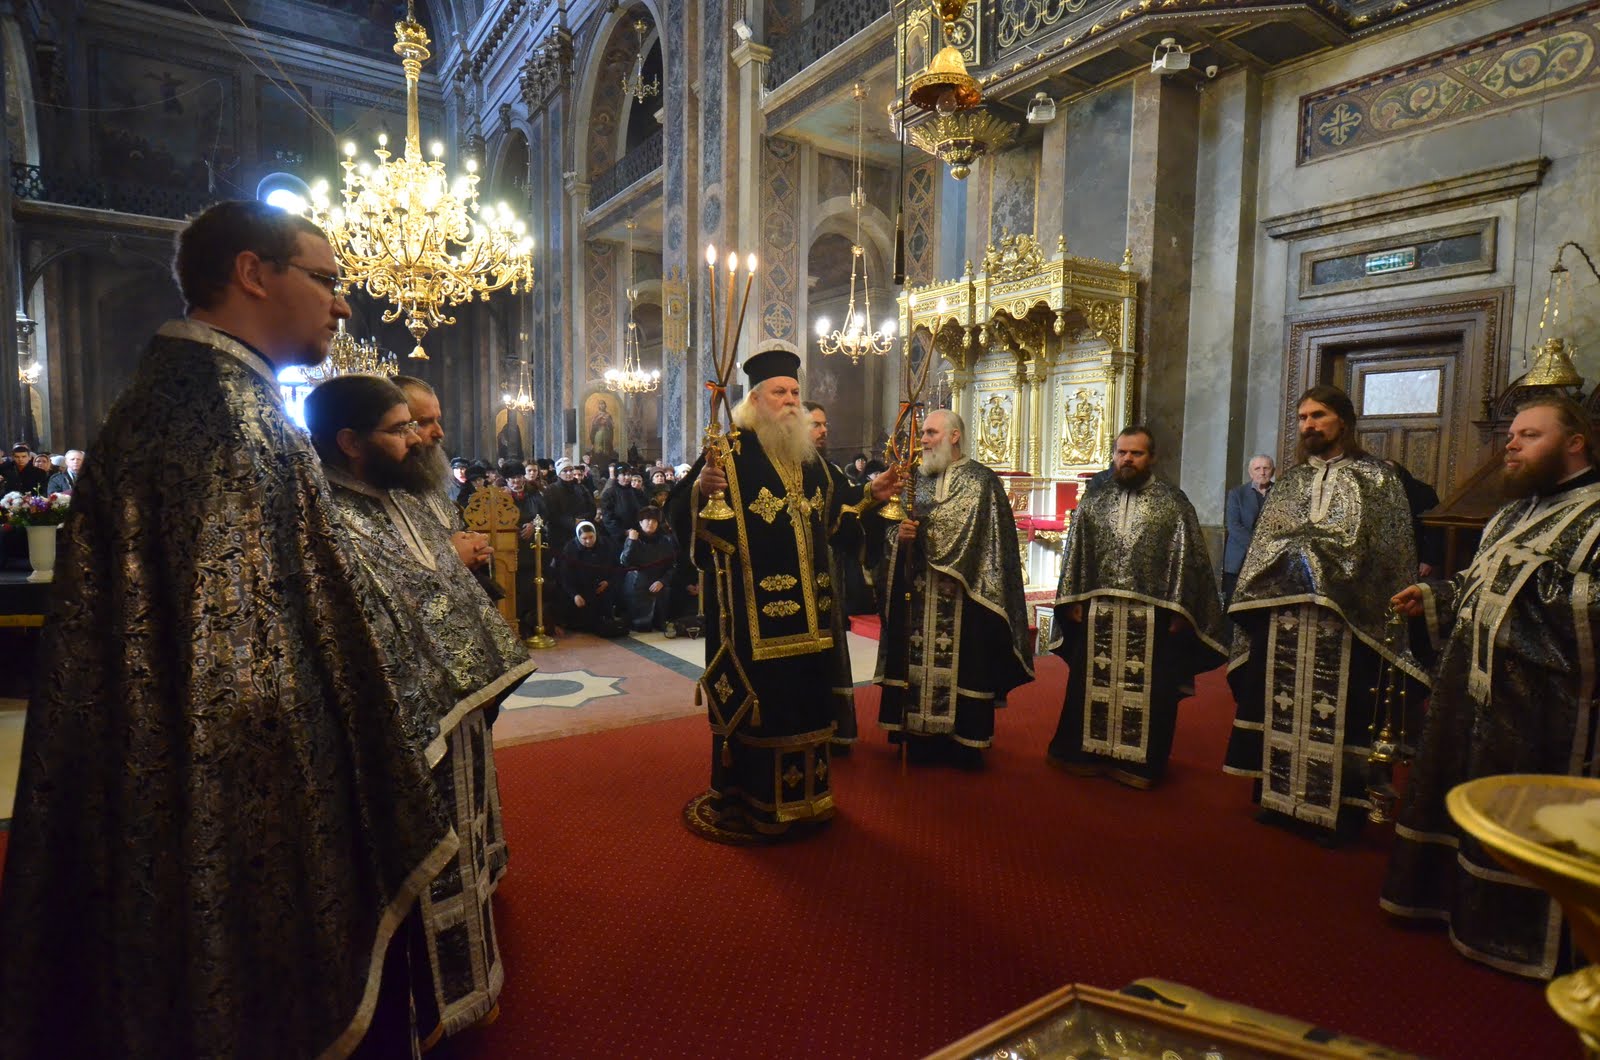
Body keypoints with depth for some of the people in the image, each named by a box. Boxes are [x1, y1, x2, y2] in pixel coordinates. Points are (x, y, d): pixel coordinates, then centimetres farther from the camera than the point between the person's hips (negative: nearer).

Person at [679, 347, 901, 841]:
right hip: (753, 606, -7)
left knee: (804, 695, 14)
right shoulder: (731, 449, -6)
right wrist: (702, 487, -33)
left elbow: (831, 514, 23)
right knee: (754, 700, 1)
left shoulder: (807, 455, 15)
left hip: (805, 603, 7)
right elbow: (686, 512, -14)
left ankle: (801, 795, 30)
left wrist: (871, 496, 13)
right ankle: (749, 800, 18)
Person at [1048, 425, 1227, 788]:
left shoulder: (1174, 503, 1)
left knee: (1148, 691, 5)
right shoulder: (1093, 503, 10)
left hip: (1152, 617, -2)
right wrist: (1073, 601, 3)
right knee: (1092, 687, 10)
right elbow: (1074, 555, 10)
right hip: (1096, 614, 3)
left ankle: (1139, 761, 20)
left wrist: (1177, 609, -9)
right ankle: (1088, 753, 24)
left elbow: (1185, 558, -3)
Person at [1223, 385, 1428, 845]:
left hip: (1344, 619, -4)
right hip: (1282, 616, 4)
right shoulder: (1289, 480, 14)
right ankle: (1280, 794, 22)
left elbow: (1392, 552, -3)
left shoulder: (1376, 478, 2)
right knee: (1283, 707, 9)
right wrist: (1251, 601, 5)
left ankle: (1337, 809, 13)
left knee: (1337, 713, 0)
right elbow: (1262, 547, 13)